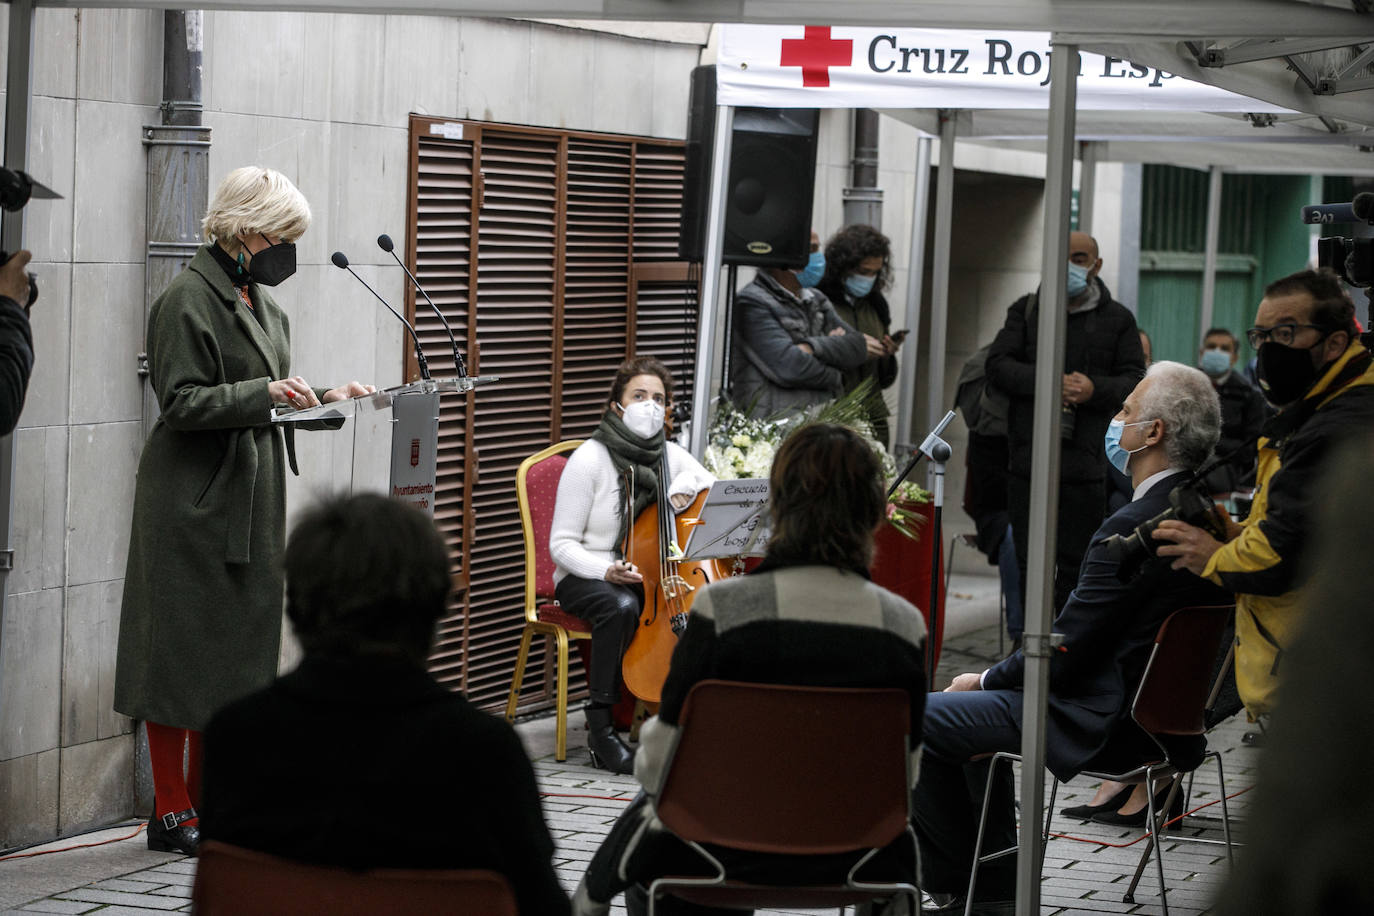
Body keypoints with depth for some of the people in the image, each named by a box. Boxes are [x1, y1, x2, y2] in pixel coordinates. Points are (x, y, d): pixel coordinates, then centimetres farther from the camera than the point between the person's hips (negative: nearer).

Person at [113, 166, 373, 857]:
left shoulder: (261, 301, 15)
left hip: (250, 501, 9)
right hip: (193, 500, -9)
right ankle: (170, 812, 3)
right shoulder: (188, 299, -12)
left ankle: (209, 803, 16)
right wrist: (266, 394, -27)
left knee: (237, 648, 9)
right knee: (182, 650, -3)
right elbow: (182, 401, -18)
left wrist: (323, 399, 4)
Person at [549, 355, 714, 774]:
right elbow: (562, 544, -11)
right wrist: (606, 570, -30)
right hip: (586, 578, -4)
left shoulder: (671, 456, 2)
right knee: (621, 606, -39)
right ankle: (600, 725, -27)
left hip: (647, 577, 4)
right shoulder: (590, 460, -11)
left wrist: (689, 486, -14)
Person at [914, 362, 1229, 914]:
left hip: (1100, 721, -10)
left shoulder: (1134, 528, -25)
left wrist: (986, 679, -2)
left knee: (919, 721, -1)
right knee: (978, 707, 29)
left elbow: (1063, 654, -21)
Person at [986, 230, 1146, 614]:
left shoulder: (1118, 319, 10)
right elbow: (998, 364, 2)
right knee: (1030, 561, 3)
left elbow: (1135, 380, 4)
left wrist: (1095, 390, -15)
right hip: (1029, 456, 1)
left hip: (1086, 462, -1)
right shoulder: (1026, 310, 12)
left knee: (1077, 563, 0)